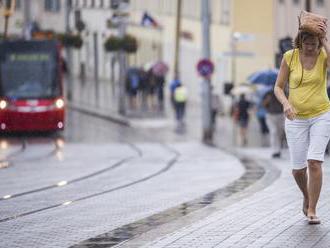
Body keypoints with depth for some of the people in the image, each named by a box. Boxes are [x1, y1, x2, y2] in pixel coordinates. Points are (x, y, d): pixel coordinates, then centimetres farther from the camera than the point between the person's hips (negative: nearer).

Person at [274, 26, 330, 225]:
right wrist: (286, 103, -19)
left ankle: (312, 210, -8)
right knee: (298, 169, 3)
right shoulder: (290, 57, -6)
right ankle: (307, 197, 33)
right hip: (296, 118, 2)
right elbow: (278, 87, -1)